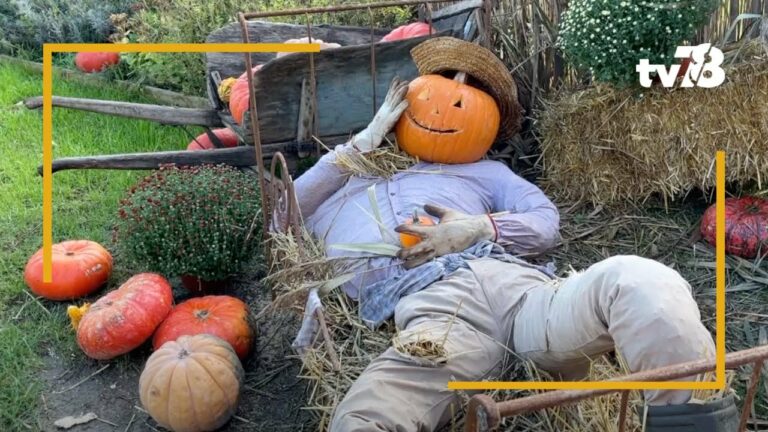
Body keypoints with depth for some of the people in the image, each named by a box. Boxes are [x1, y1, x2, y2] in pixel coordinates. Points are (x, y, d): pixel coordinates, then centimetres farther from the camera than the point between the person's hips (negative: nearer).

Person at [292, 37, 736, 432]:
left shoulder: (476, 168, 37)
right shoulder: (338, 188, 38)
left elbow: (547, 222, 23)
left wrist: (479, 228, -1)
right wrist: (367, 138, 20)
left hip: (512, 279, 2)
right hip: (428, 306, -1)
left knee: (640, 281, -33)